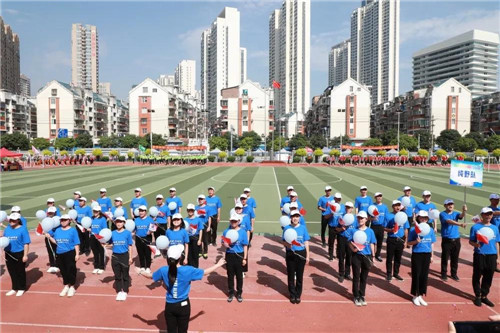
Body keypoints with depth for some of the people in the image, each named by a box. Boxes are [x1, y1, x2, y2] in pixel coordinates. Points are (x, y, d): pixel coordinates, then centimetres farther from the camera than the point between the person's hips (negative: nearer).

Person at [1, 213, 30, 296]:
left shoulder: (22, 229, -12)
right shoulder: (7, 228, 6)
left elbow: (26, 243, -13)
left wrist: (25, 255, -16)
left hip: (19, 254, -5)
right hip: (9, 254, 5)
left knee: (20, 272, 8)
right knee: (12, 272, 15)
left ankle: (21, 289, 23)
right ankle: (14, 288, 30)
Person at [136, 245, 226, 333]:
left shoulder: (163, 270, -12)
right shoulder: (188, 270, -19)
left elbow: (150, 276, 7)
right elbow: (205, 272, -7)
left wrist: (140, 272, 28)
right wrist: (218, 264, 8)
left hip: (170, 306, 2)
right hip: (183, 305, -2)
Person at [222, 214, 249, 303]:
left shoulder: (242, 232, -7)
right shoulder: (226, 231, -1)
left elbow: (245, 246, -3)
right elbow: (222, 242, 8)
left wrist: (245, 258, -5)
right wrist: (225, 244, -17)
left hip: (239, 256, -1)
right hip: (229, 255, 2)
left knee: (239, 275, 9)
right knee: (230, 275, 11)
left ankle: (239, 293, 24)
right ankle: (231, 293, 26)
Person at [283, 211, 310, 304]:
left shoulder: (303, 228, -2)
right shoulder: (287, 228, -4)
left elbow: (306, 242, 2)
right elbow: (284, 241, 0)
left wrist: (307, 256, 1)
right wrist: (287, 244, -23)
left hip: (301, 254, 1)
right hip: (290, 254, 0)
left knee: (299, 275, 9)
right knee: (291, 275, 7)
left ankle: (298, 295, 25)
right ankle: (292, 295, 23)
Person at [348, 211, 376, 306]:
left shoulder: (370, 231, 1)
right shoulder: (353, 230, -2)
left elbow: (372, 244, 4)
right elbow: (350, 242, -1)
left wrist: (373, 256, 2)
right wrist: (353, 248, -21)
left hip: (367, 256, 1)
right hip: (356, 256, -1)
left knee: (364, 277, 13)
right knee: (356, 277, 8)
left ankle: (362, 296, 28)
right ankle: (356, 296, 21)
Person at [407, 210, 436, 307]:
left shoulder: (430, 230, 4)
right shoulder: (413, 229, -8)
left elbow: (432, 244, 10)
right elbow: (409, 243, -5)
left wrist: (431, 256, 9)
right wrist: (416, 241, -24)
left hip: (427, 255, 4)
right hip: (417, 254, -4)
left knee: (424, 275, 9)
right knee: (416, 275, 2)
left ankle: (421, 296, 23)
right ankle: (415, 296, 16)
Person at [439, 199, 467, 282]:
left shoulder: (455, 213, 6)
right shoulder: (442, 214, -7)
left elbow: (461, 216, -16)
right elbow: (449, 221, -24)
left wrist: (464, 211, -39)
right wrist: (460, 224, -39)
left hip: (456, 240, 4)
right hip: (446, 240, -4)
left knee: (455, 258, 12)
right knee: (445, 258, 4)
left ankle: (454, 274, 26)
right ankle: (444, 274, 16)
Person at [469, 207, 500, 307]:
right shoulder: (475, 227, -4)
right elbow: (470, 241, -2)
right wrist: (476, 244, -24)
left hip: (492, 256, 4)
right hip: (479, 255, -4)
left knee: (488, 278, 10)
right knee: (477, 276, 5)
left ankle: (484, 296, 24)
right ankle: (478, 296, 19)